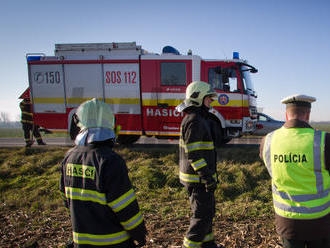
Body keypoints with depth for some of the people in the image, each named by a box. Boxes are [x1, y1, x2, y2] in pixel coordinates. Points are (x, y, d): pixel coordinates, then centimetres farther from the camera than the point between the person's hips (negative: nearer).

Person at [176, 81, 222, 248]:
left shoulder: (199, 119, 14)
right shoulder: (194, 121, -19)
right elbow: (193, 154, -24)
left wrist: (210, 174, 24)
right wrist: (208, 177, -23)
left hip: (200, 176, 10)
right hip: (198, 179, -10)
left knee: (207, 210, 21)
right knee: (202, 214, -1)